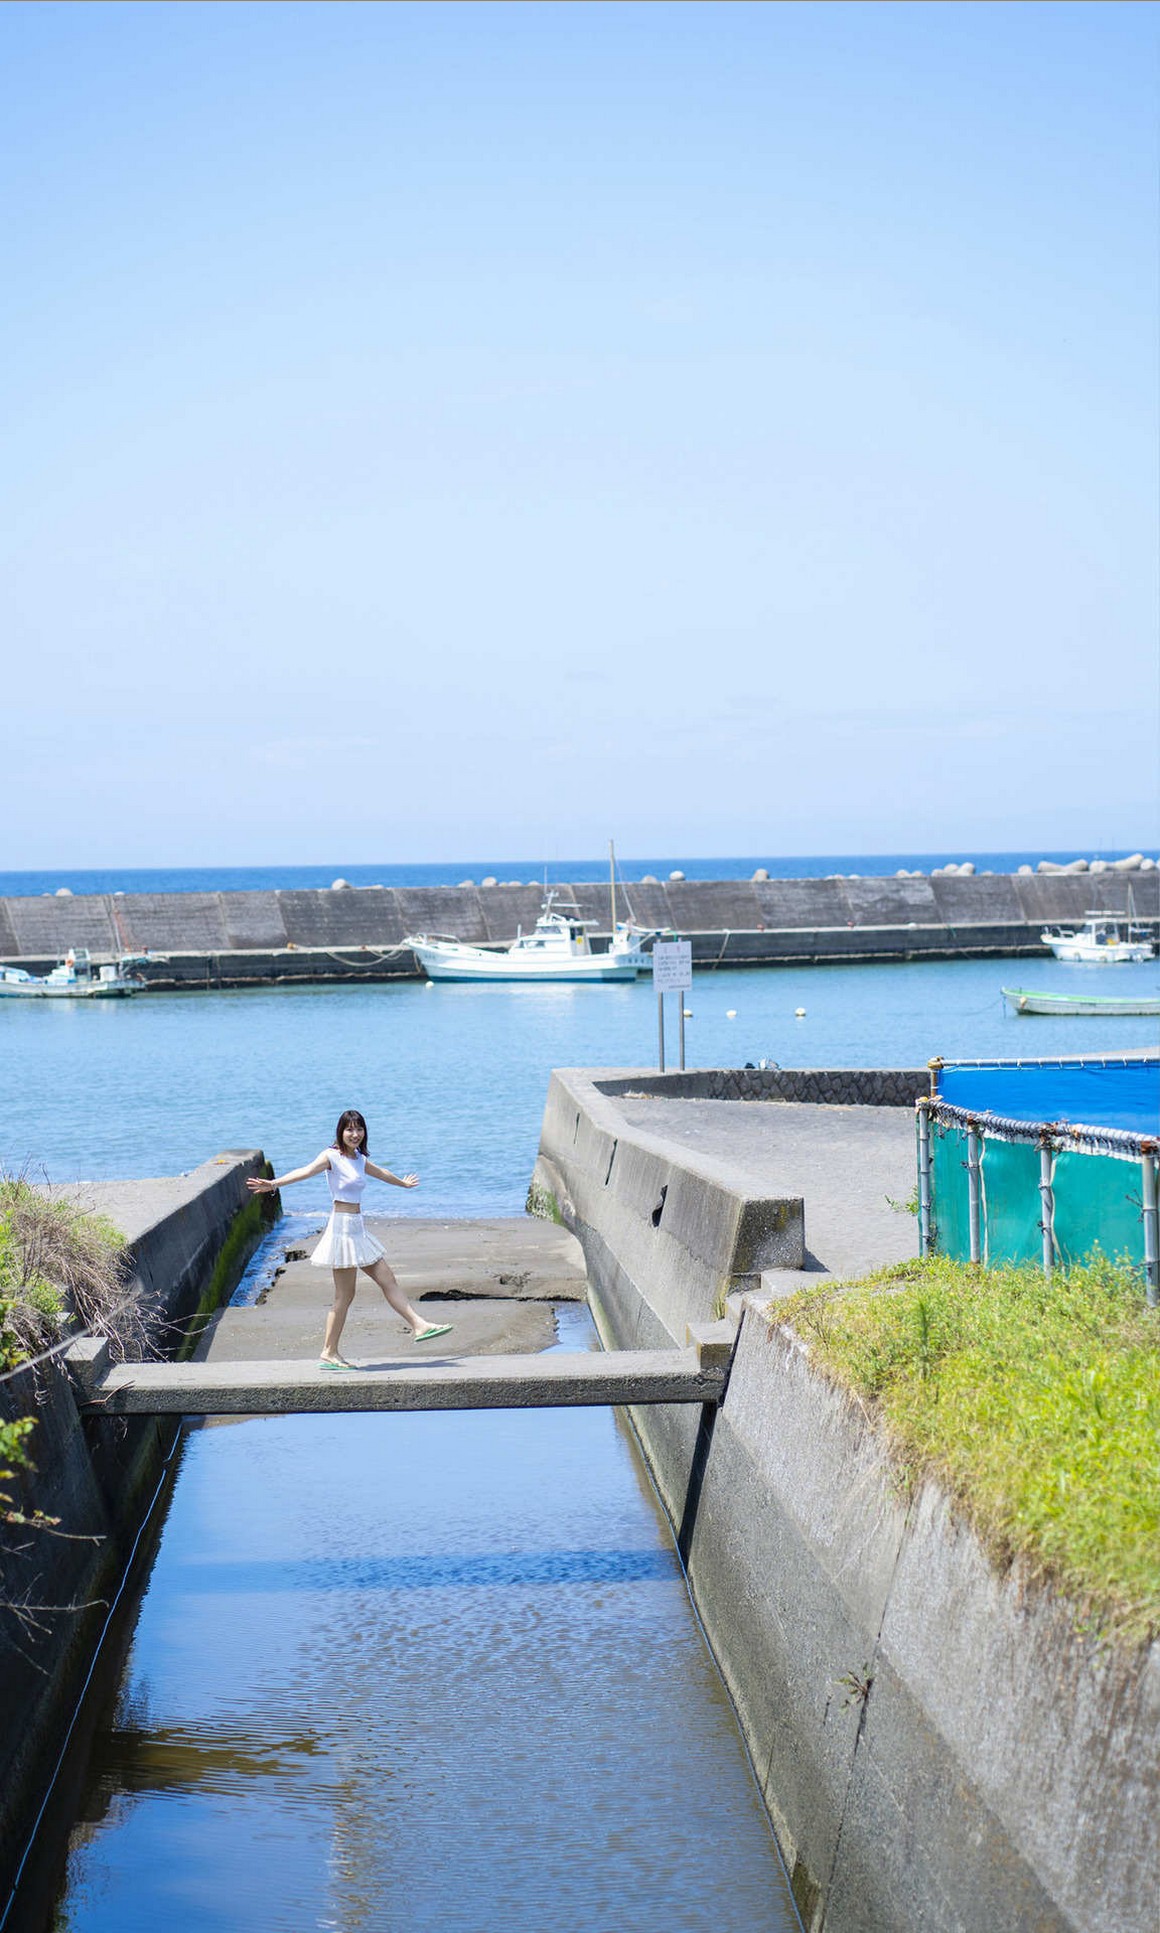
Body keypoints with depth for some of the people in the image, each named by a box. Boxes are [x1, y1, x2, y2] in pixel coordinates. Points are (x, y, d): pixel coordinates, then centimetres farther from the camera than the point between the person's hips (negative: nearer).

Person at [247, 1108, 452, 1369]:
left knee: (388, 1281, 10)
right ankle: (329, 1353, 1)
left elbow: (380, 1173, 35)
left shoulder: (359, 1159, 15)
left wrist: (403, 1183, 54)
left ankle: (419, 1326, 16)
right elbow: (306, 1171, -26)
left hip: (358, 1229, 8)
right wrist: (272, 1184, -42)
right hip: (342, 1227, -8)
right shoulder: (332, 1156, -9)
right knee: (345, 1295, -4)